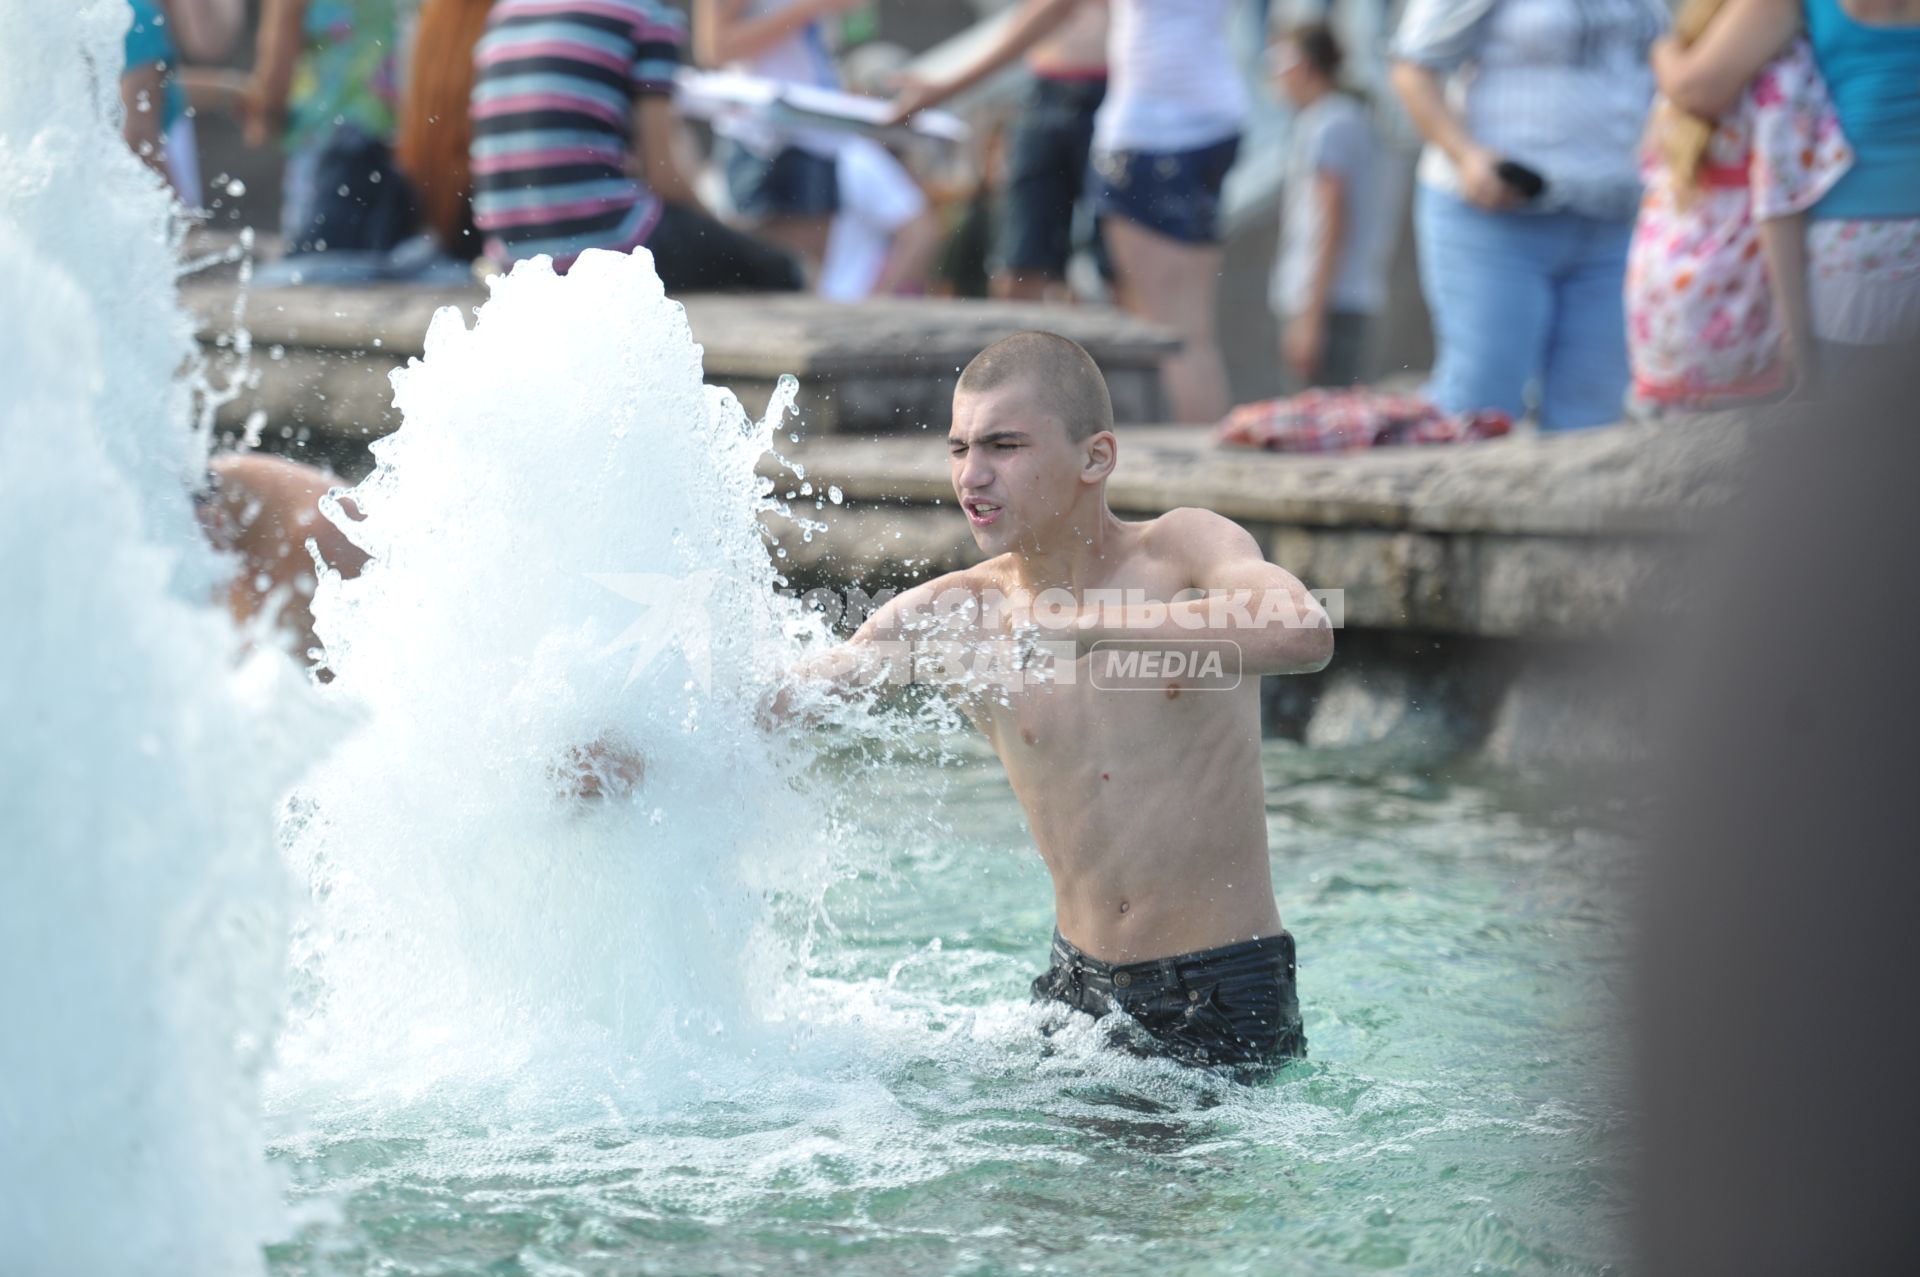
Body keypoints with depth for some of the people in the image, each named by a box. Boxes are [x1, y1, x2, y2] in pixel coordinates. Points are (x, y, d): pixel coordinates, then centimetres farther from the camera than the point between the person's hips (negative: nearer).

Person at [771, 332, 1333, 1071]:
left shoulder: (1183, 550, -9)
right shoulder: (954, 616, -1)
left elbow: (1305, 636, -31)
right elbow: (771, 704, -4)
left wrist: (1085, 623, -34)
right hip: (1078, 987, 4)